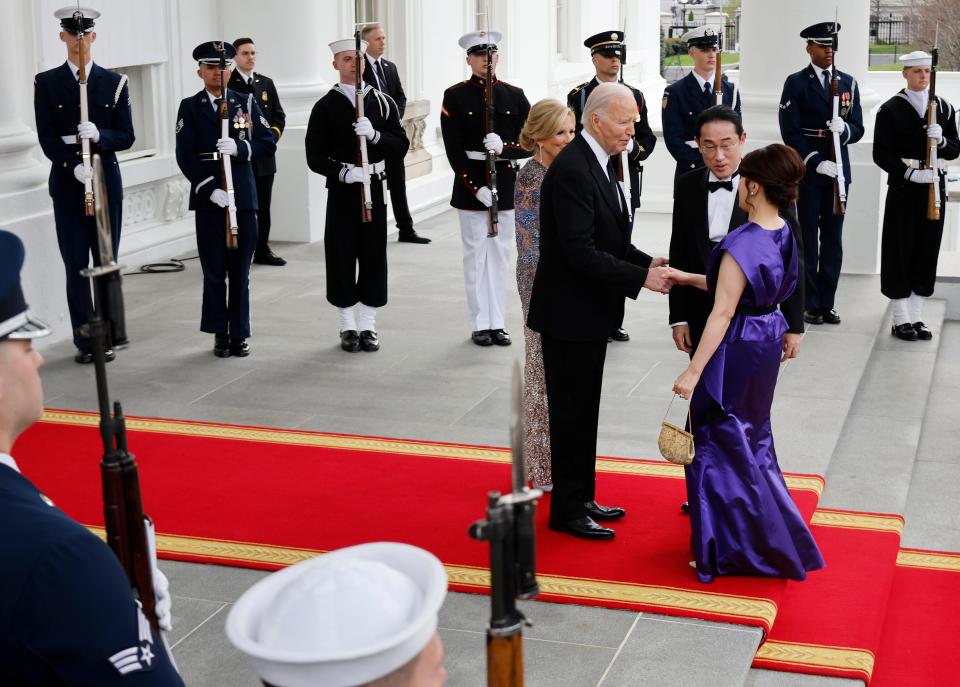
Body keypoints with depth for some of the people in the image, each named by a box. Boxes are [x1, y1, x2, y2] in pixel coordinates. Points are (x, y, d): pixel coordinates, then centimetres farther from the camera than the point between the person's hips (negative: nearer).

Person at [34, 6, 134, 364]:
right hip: (67, 182, -1)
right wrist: (73, 165, -19)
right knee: (76, 265, 0)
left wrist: (98, 136, -19)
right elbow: (46, 138, -3)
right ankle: (83, 341, 7)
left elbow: (126, 136, 1)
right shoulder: (46, 83, 3)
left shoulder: (114, 82, 5)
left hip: (107, 181, 1)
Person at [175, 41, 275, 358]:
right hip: (207, 199, -1)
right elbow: (185, 156, -4)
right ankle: (220, 334, 13)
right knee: (214, 271, 3)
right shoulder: (190, 107, 4)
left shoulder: (246, 103, 9)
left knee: (240, 272, 5)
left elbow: (268, 143, 2)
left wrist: (239, 147, -17)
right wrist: (210, 190, -15)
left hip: (243, 197, 1)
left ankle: (240, 335, 12)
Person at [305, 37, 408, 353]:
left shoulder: (383, 102, 6)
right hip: (341, 191, -1)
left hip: (375, 188, 2)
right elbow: (315, 157, -3)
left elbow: (401, 145, 0)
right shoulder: (325, 106, 1)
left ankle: (368, 325, 15)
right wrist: (343, 172, -19)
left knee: (374, 256, 5)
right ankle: (348, 326, 14)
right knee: (341, 256, 1)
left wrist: (374, 135, -18)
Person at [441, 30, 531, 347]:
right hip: (470, 186, -2)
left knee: (500, 255, 8)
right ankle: (480, 325, 11)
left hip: (506, 184, 2)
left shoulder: (515, 95, 5)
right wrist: (476, 187, -16)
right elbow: (454, 149, -7)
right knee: (476, 255, 3)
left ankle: (497, 323, 15)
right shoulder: (455, 96, -2)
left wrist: (504, 148, -19)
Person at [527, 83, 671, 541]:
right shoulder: (572, 169, -21)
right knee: (572, 411, 1)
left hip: (589, 311, 10)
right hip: (570, 312, -10)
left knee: (583, 409, 17)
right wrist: (641, 278, -22)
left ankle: (581, 497, 29)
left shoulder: (597, 164, 10)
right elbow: (580, 251, -26)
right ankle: (568, 510, 13)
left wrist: (648, 262, 0)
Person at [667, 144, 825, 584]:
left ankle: (733, 548, 13)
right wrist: (686, 278, 16)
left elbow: (722, 313, -25)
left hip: (737, 348, -9)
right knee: (752, 436, 23)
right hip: (767, 342, 9)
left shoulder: (743, 244, -24)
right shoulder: (783, 234, 2)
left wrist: (693, 372, -22)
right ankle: (770, 537, 38)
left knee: (719, 441, 4)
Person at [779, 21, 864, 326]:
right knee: (809, 239, 1)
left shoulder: (848, 82, 11)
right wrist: (817, 162, -17)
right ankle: (810, 304, 8)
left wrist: (844, 129, -14)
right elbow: (790, 132, -8)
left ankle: (828, 303, 13)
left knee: (833, 240, 6)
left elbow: (858, 129, 9)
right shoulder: (796, 83, -1)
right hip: (808, 172, -4)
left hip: (838, 172, 4)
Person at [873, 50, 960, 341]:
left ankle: (916, 317, 15)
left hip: (933, 187, 4)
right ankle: (901, 320, 6)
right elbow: (881, 154, -8)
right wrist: (910, 173, -19)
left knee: (928, 251, 6)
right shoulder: (890, 110, -3)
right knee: (899, 252, -1)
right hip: (903, 189, -4)